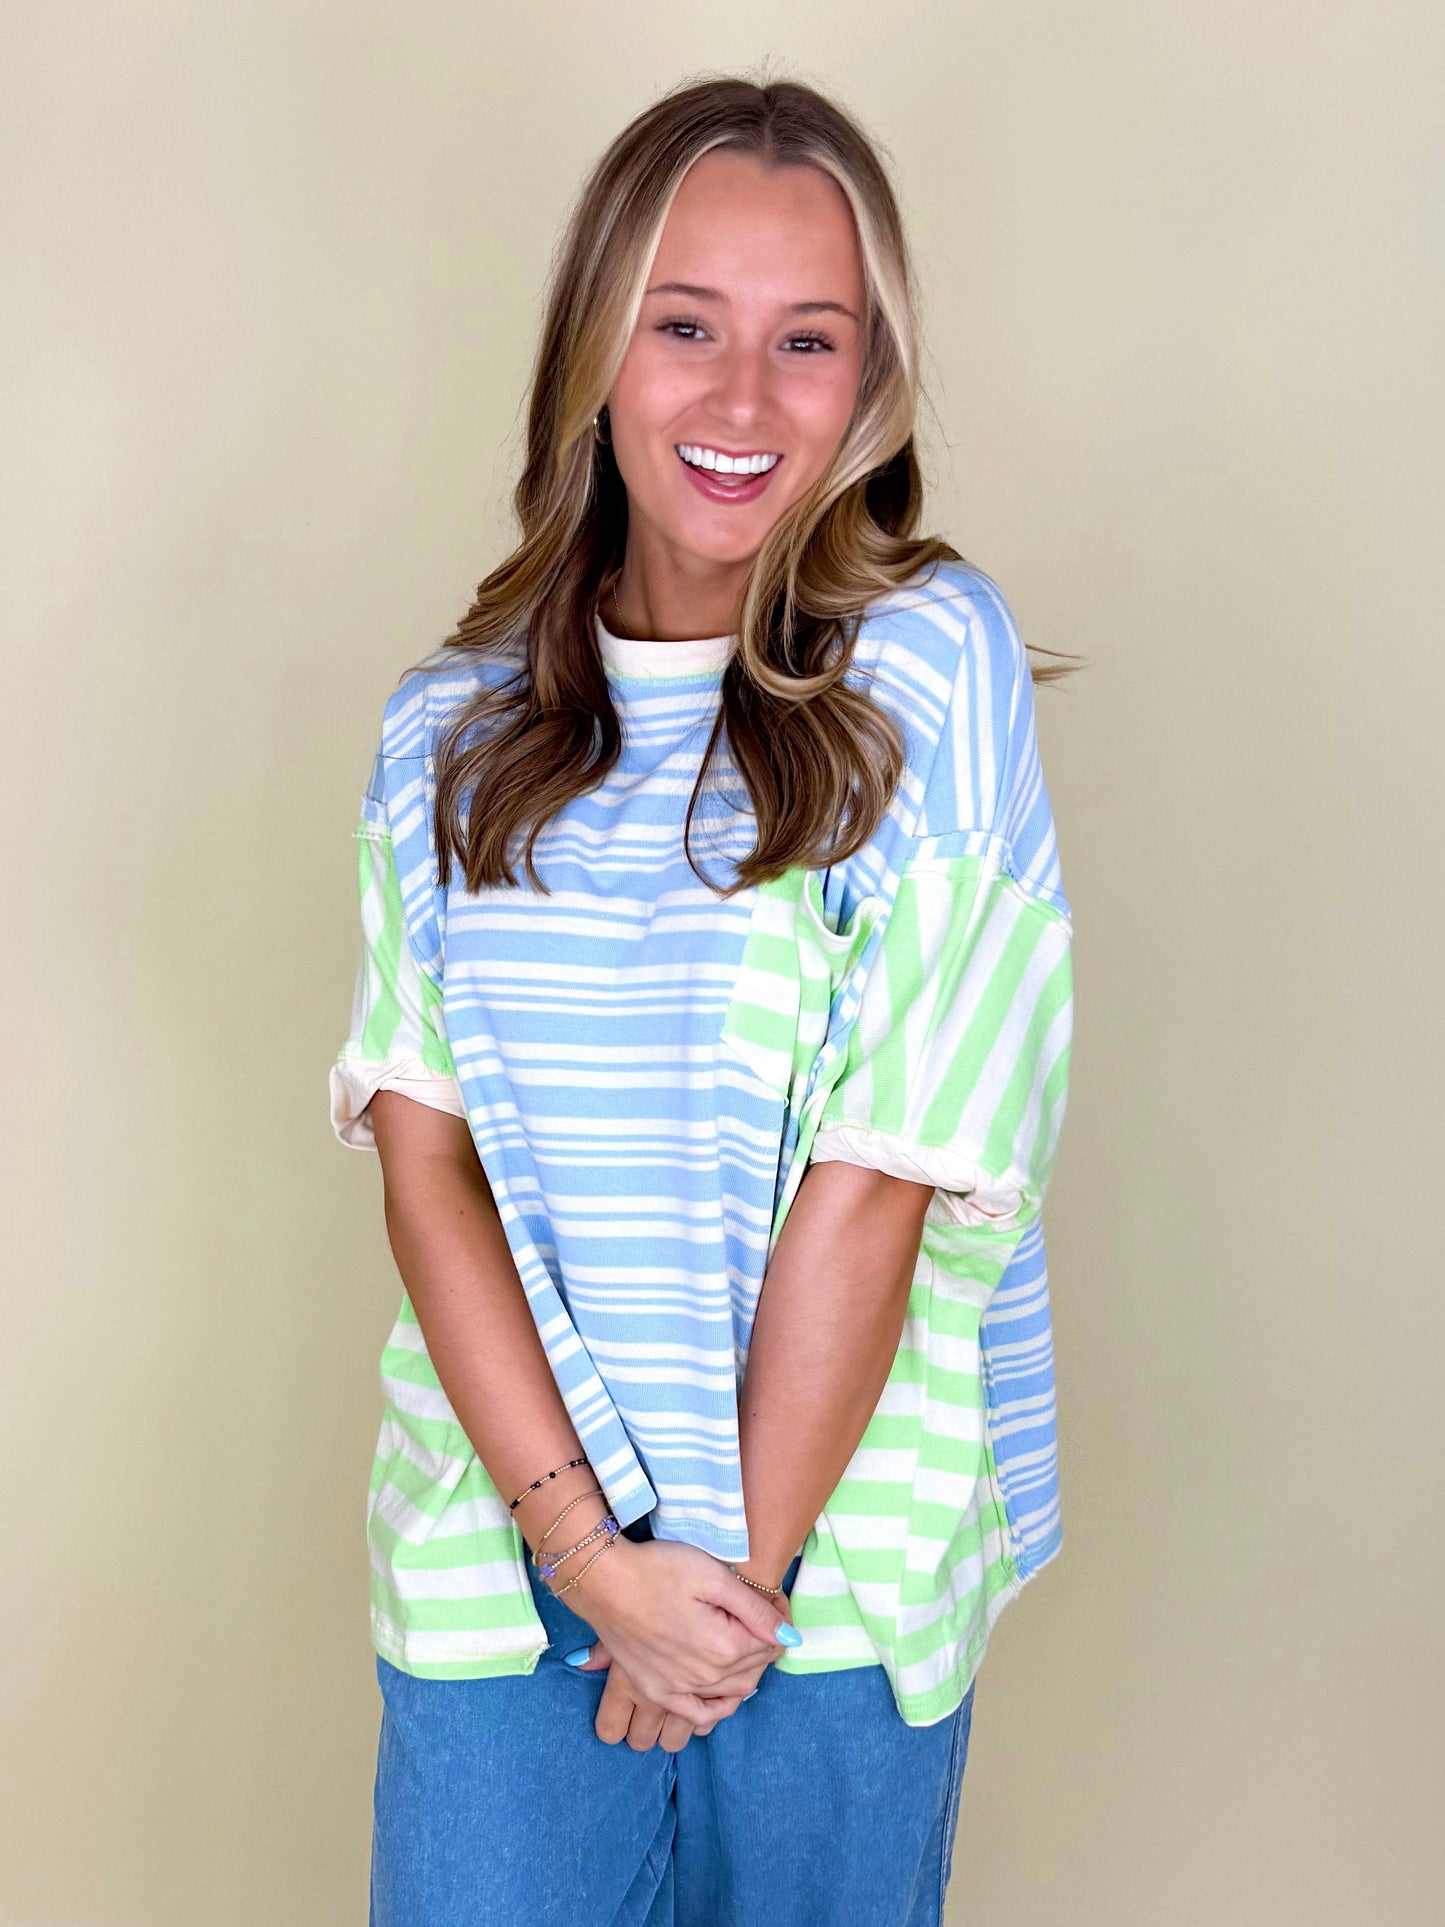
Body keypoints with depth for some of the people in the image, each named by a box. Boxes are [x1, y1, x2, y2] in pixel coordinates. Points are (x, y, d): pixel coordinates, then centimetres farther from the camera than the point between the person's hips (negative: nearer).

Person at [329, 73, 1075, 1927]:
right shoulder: (454, 724, 1)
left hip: (838, 1546, -2)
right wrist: (586, 1540, -14)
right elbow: (421, 1144, -5)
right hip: (500, 1542, 2)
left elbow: (878, 1177, -12)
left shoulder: (930, 663, -9)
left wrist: (746, 1563, -9)